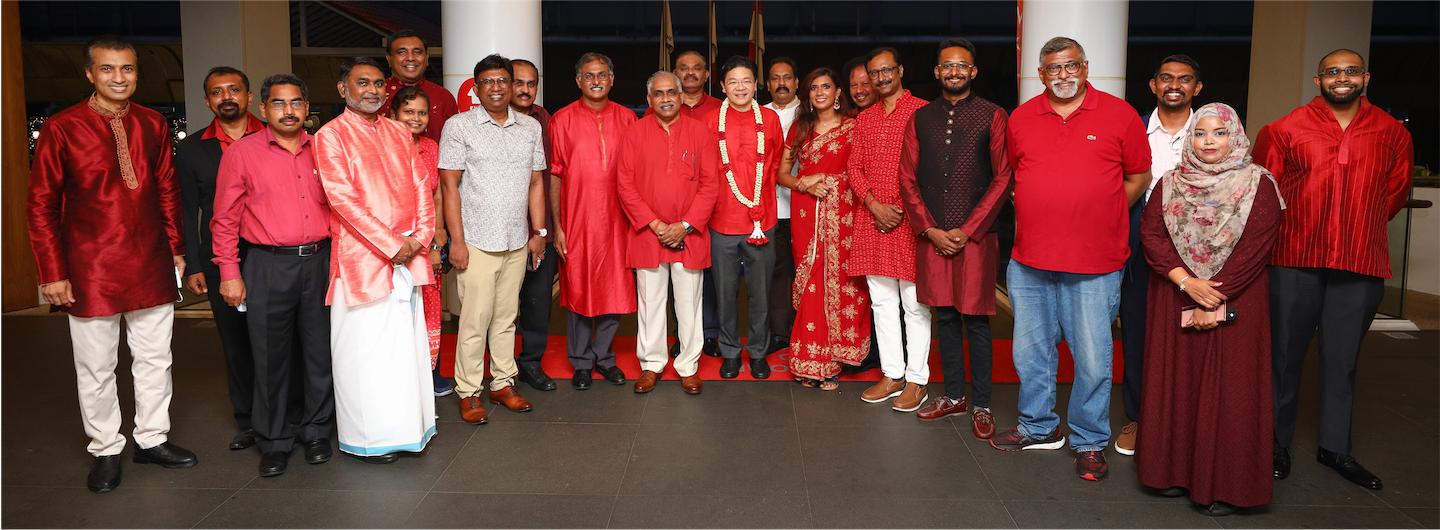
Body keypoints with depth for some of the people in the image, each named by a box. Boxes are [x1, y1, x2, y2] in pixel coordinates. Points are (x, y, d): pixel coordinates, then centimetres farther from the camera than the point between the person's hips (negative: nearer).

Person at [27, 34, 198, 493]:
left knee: (155, 358, 12)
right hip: (91, 269, -3)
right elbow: (40, 205, -4)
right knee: (96, 368, 7)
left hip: (152, 266, 3)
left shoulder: (153, 125, 5)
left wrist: (177, 249, 9)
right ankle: (105, 451, 22)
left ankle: (152, 439, 28)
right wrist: (53, 273, -8)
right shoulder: (62, 128, -6)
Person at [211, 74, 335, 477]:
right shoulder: (242, 152, 1)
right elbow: (225, 217, 2)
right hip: (269, 266, -2)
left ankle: (315, 431, 23)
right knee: (271, 355, 3)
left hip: (320, 262, 3)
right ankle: (274, 440, 17)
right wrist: (229, 273, -2)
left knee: (321, 350, 7)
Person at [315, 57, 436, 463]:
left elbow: (420, 188, 12)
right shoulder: (331, 136, -4)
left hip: (407, 258, 6)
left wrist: (420, 237, -3)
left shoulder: (399, 133, 14)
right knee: (366, 346, 0)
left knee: (408, 342, 10)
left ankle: (408, 426, 22)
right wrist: (391, 244, -15)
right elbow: (344, 200, -13)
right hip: (362, 258, -5)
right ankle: (369, 437, 13)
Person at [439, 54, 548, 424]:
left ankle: (503, 383, 23)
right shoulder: (459, 126, -2)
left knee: (507, 317, 12)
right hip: (477, 240, -4)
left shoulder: (531, 127, 10)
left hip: (518, 241, 4)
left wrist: (538, 232, 9)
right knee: (474, 320, -1)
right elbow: (450, 185, -5)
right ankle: (468, 392, 10)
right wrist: (456, 240, -10)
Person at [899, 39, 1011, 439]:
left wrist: (967, 230, -10)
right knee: (945, 317, 10)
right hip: (932, 236, 3)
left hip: (975, 236, -3)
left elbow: (1003, 178, -4)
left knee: (976, 321, 1)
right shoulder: (921, 119, 10)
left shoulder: (993, 116, 0)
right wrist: (930, 229, -3)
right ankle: (954, 396, 23)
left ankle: (981, 406, 12)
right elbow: (908, 178, 8)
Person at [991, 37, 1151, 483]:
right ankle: (1039, 428, 32)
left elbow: (1138, 178, 6)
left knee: (1093, 359, 2)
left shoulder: (1119, 115, 0)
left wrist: (1100, 219, 1)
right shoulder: (1021, 118, 7)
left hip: (1095, 264, -3)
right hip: (1029, 261, 3)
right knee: (1031, 351, 13)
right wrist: (1042, 216, 10)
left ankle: (1089, 442, 20)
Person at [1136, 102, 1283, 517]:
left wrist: (1215, 301, -14)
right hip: (1175, 296, 3)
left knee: (1226, 388, 0)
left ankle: (1223, 486, 9)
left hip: (1235, 300, -3)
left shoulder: (1258, 185, -2)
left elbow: (1254, 249, -9)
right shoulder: (1171, 183, 7)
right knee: (1176, 383, 6)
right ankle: (1176, 472, 19)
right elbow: (1151, 234, -3)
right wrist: (1186, 282, -16)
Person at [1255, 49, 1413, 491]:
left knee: (1343, 357, 9)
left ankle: (1335, 447, 22)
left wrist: (1363, 225, 14)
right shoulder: (1284, 131, 0)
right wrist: (1286, 227, 8)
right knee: (1286, 353, 4)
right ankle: (1277, 443, 15)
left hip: (1361, 264, 2)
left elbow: (1396, 189, 20)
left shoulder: (1393, 134, 7)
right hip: (1294, 260, -2)